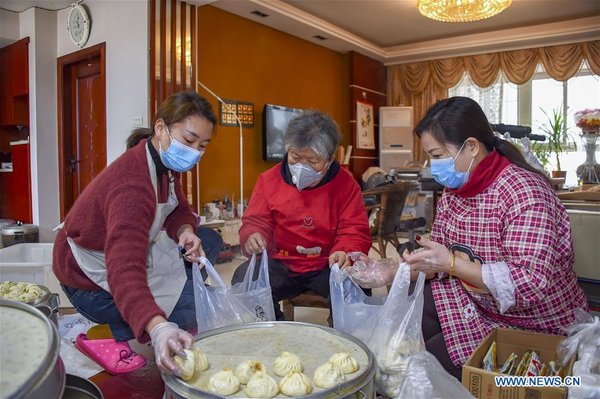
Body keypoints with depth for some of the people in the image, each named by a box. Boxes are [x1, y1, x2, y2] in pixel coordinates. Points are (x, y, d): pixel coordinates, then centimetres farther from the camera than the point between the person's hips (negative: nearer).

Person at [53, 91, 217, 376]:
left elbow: (179, 210, 5)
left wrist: (186, 232, -20)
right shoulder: (131, 184, -36)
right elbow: (124, 270, -48)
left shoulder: (166, 163, -6)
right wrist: (158, 329, -63)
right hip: (92, 280, -9)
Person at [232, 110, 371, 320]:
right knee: (244, 279, -26)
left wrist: (344, 252, -28)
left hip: (327, 266, -1)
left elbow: (355, 232, -4)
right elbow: (256, 221, 6)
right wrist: (252, 237, -20)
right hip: (280, 264, 2)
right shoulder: (270, 179, 2)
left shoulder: (345, 184, -2)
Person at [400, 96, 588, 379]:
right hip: (474, 302, 7)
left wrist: (451, 264, -35)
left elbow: (531, 284, -33)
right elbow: (439, 257, 2)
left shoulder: (524, 192, -27)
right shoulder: (454, 189, -1)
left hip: (535, 326, -7)